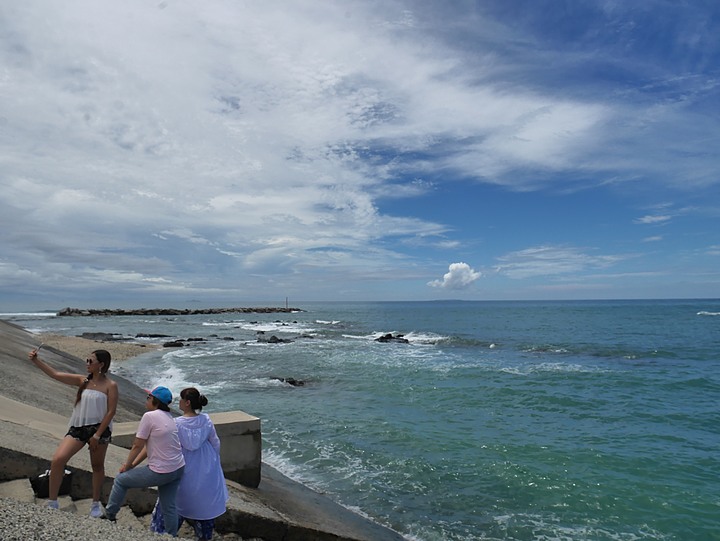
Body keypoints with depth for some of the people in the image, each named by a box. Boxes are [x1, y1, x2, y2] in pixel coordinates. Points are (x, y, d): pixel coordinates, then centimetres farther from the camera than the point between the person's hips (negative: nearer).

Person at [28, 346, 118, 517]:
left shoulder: (110, 386, -9)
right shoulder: (82, 380, 5)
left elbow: (111, 411, -12)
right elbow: (55, 374, 1)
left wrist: (98, 434, -15)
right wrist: (36, 360, -8)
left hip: (99, 429, -4)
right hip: (77, 428, 4)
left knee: (97, 466, 10)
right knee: (57, 460, -11)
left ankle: (96, 503, 30)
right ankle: (52, 502, 5)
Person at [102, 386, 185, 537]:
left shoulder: (149, 416, -14)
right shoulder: (168, 417, 10)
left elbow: (137, 446, -8)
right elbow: (148, 445, 14)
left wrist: (127, 465, 8)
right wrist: (133, 464, 14)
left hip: (161, 472, -7)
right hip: (178, 469, 7)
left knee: (120, 480, 15)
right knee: (169, 505, 20)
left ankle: (109, 515, 30)